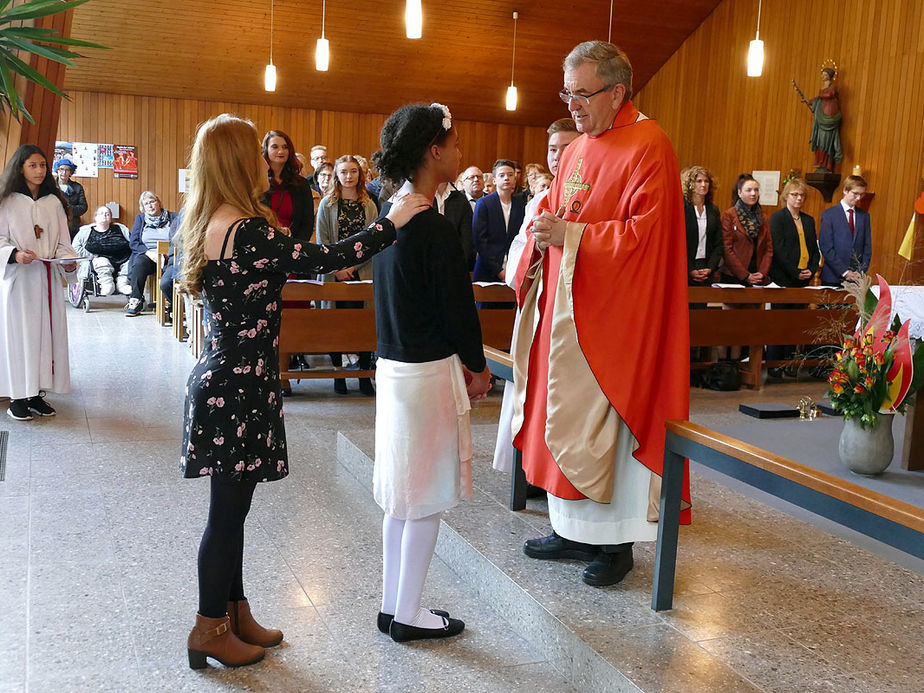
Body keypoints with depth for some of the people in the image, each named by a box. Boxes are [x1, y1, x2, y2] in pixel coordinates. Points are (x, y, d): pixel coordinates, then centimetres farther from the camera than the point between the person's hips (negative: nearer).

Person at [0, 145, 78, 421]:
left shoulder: (54, 202, 10)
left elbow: (63, 242, 10)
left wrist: (68, 262, -9)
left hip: (48, 277, 4)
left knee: (46, 332, 4)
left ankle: (36, 392, 13)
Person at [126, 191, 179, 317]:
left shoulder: (173, 217, 11)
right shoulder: (140, 218, 18)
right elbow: (133, 242, 9)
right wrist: (149, 253, -9)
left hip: (168, 256, -2)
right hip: (146, 255, 2)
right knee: (139, 263, -33)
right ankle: (135, 302, -33)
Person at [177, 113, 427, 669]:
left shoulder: (212, 227, 9)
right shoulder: (246, 231, -21)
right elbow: (326, 258, -20)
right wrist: (392, 223, -10)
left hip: (226, 378, 10)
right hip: (240, 385, -10)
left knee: (232, 505, 17)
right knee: (228, 510, 3)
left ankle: (235, 613, 31)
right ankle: (210, 630, 18)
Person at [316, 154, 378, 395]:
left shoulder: (369, 205, 10)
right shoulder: (327, 204, 6)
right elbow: (322, 240, 1)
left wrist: (354, 265, -6)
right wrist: (337, 268, -9)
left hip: (362, 273, 1)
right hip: (334, 273, -1)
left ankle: (365, 374, 2)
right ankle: (338, 373, 9)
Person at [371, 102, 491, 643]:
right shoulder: (437, 229, -19)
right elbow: (459, 307, -16)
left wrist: (458, 359, 11)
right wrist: (478, 366, 1)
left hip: (394, 368, 8)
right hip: (429, 375, -8)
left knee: (403, 496, 17)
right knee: (428, 500, 6)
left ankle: (394, 605, 29)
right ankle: (408, 615, 19)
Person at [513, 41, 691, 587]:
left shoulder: (649, 147, -11)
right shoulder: (577, 151, 14)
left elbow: (643, 233, -18)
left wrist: (569, 235, -20)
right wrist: (543, 234, -4)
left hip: (613, 312, -8)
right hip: (565, 307, 8)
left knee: (604, 425, -2)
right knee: (563, 418, 11)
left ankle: (618, 541, 12)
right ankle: (571, 530, 23)